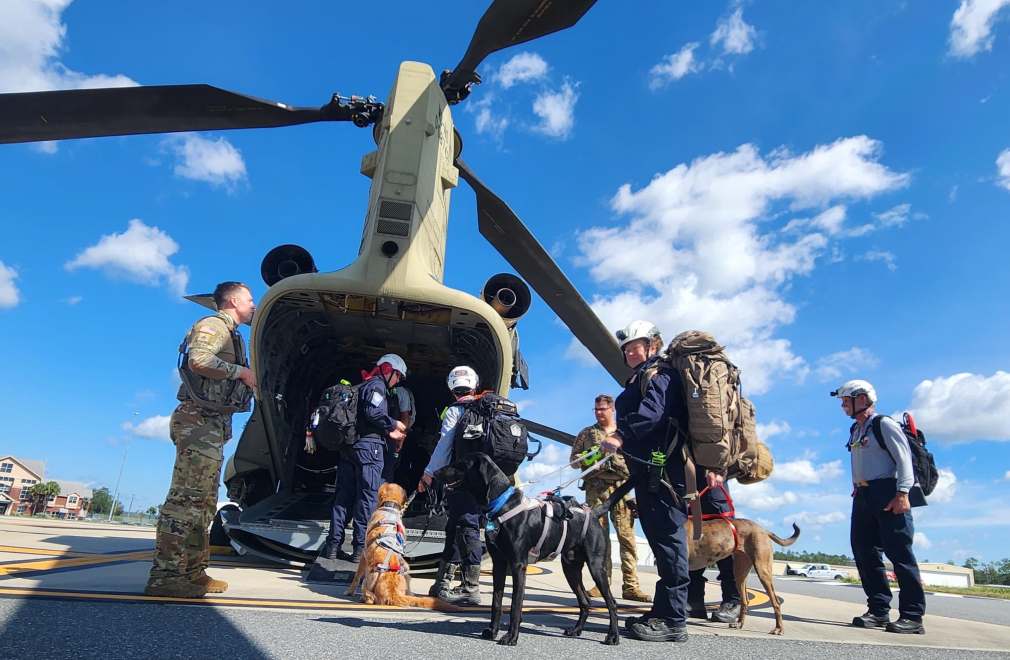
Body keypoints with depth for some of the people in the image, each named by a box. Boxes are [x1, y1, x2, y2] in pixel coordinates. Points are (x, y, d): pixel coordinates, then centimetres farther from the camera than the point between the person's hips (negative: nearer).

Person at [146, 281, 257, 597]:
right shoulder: (212, 325, -4)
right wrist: (242, 372, -16)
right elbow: (199, 360, -23)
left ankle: (193, 573, 15)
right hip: (200, 420, -10)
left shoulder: (231, 334, 25)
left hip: (214, 425, 10)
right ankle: (164, 576, -13)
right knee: (187, 497, -13)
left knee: (203, 502, 10)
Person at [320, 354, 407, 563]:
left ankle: (333, 545, 13)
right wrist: (393, 424, -6)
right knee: (368, 497, -3)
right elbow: (373, 413, -21)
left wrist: (388, 433, 21)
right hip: (369, 446, -9)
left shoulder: (361, 387, 24)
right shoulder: (377, 386, -5)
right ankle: (360, 547, -1)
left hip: (348, 446, 9)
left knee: (344, 496, 10)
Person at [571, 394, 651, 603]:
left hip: (621, 486, -1)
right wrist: (587, 458, -5)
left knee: (626, 536, -7)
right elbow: (573, 459, 15)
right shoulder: (586, 433, 17)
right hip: (595, 487, 1)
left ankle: (631, 586, -6)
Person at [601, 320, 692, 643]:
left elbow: (652, 410, -24)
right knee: (661, 540, 12)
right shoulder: (638, 381, 26)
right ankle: (662, 612, 19)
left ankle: (673, 621, -4)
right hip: (648, 471, 10)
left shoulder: (660, 374, -6)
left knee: (668, 538, -8)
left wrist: (621, 435, -32)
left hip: (663, 471, -10)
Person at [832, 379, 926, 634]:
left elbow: (904, 458, -12)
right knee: (864, 551, 4)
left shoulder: (884, 424, -4)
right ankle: (879, 611, 10)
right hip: (863, 496, 8)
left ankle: (912, 616, -1)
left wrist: (902, 492, -20)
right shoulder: (855, 430, 20)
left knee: (899, 552, -7)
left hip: (888, 494, -8)